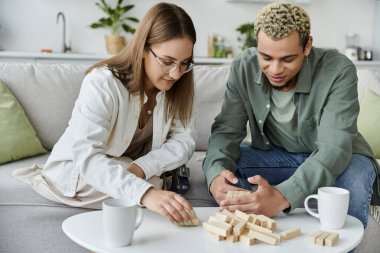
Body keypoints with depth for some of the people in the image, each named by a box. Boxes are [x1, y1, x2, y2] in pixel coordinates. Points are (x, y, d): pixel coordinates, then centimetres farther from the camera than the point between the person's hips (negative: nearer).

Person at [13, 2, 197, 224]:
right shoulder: (103, 83, -31)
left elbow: (185, 140, -17)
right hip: (77, 167, -3)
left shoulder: (180, 86, -14)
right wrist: (144, 192, -56)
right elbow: (86, 156, -42)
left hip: (130, 167, 3)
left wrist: (140, 168, -34)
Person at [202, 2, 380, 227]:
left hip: (337, 160, -2)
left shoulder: (338, 71, -28)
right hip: (277, 156, 3)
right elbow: (226, 130, -14)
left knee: (354, 181, -35)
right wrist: (216, 174, -38)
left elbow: (334, 148, -35)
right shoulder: (244, 67, -16)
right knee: (223, 169, -23)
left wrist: (283, 196, -52)